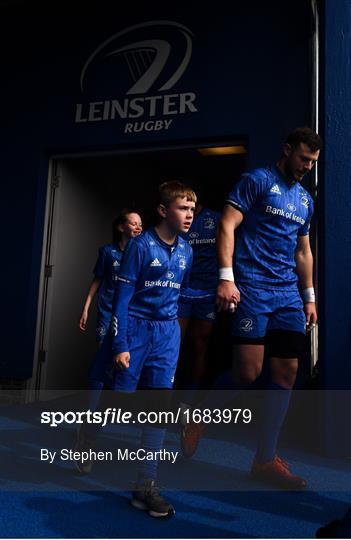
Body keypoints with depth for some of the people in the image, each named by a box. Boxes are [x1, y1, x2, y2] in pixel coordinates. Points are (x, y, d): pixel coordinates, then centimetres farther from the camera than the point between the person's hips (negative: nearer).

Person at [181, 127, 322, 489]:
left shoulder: (305, 199, 21)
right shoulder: (256, 181, 0)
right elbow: (227, 226, -9)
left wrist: (309, 296, 18)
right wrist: (226, 278, -19)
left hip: (290, 295, 7)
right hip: (252, 289, -7)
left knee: (286, 374, 3)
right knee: (247, 372, -9)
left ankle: (265, 460, 15)